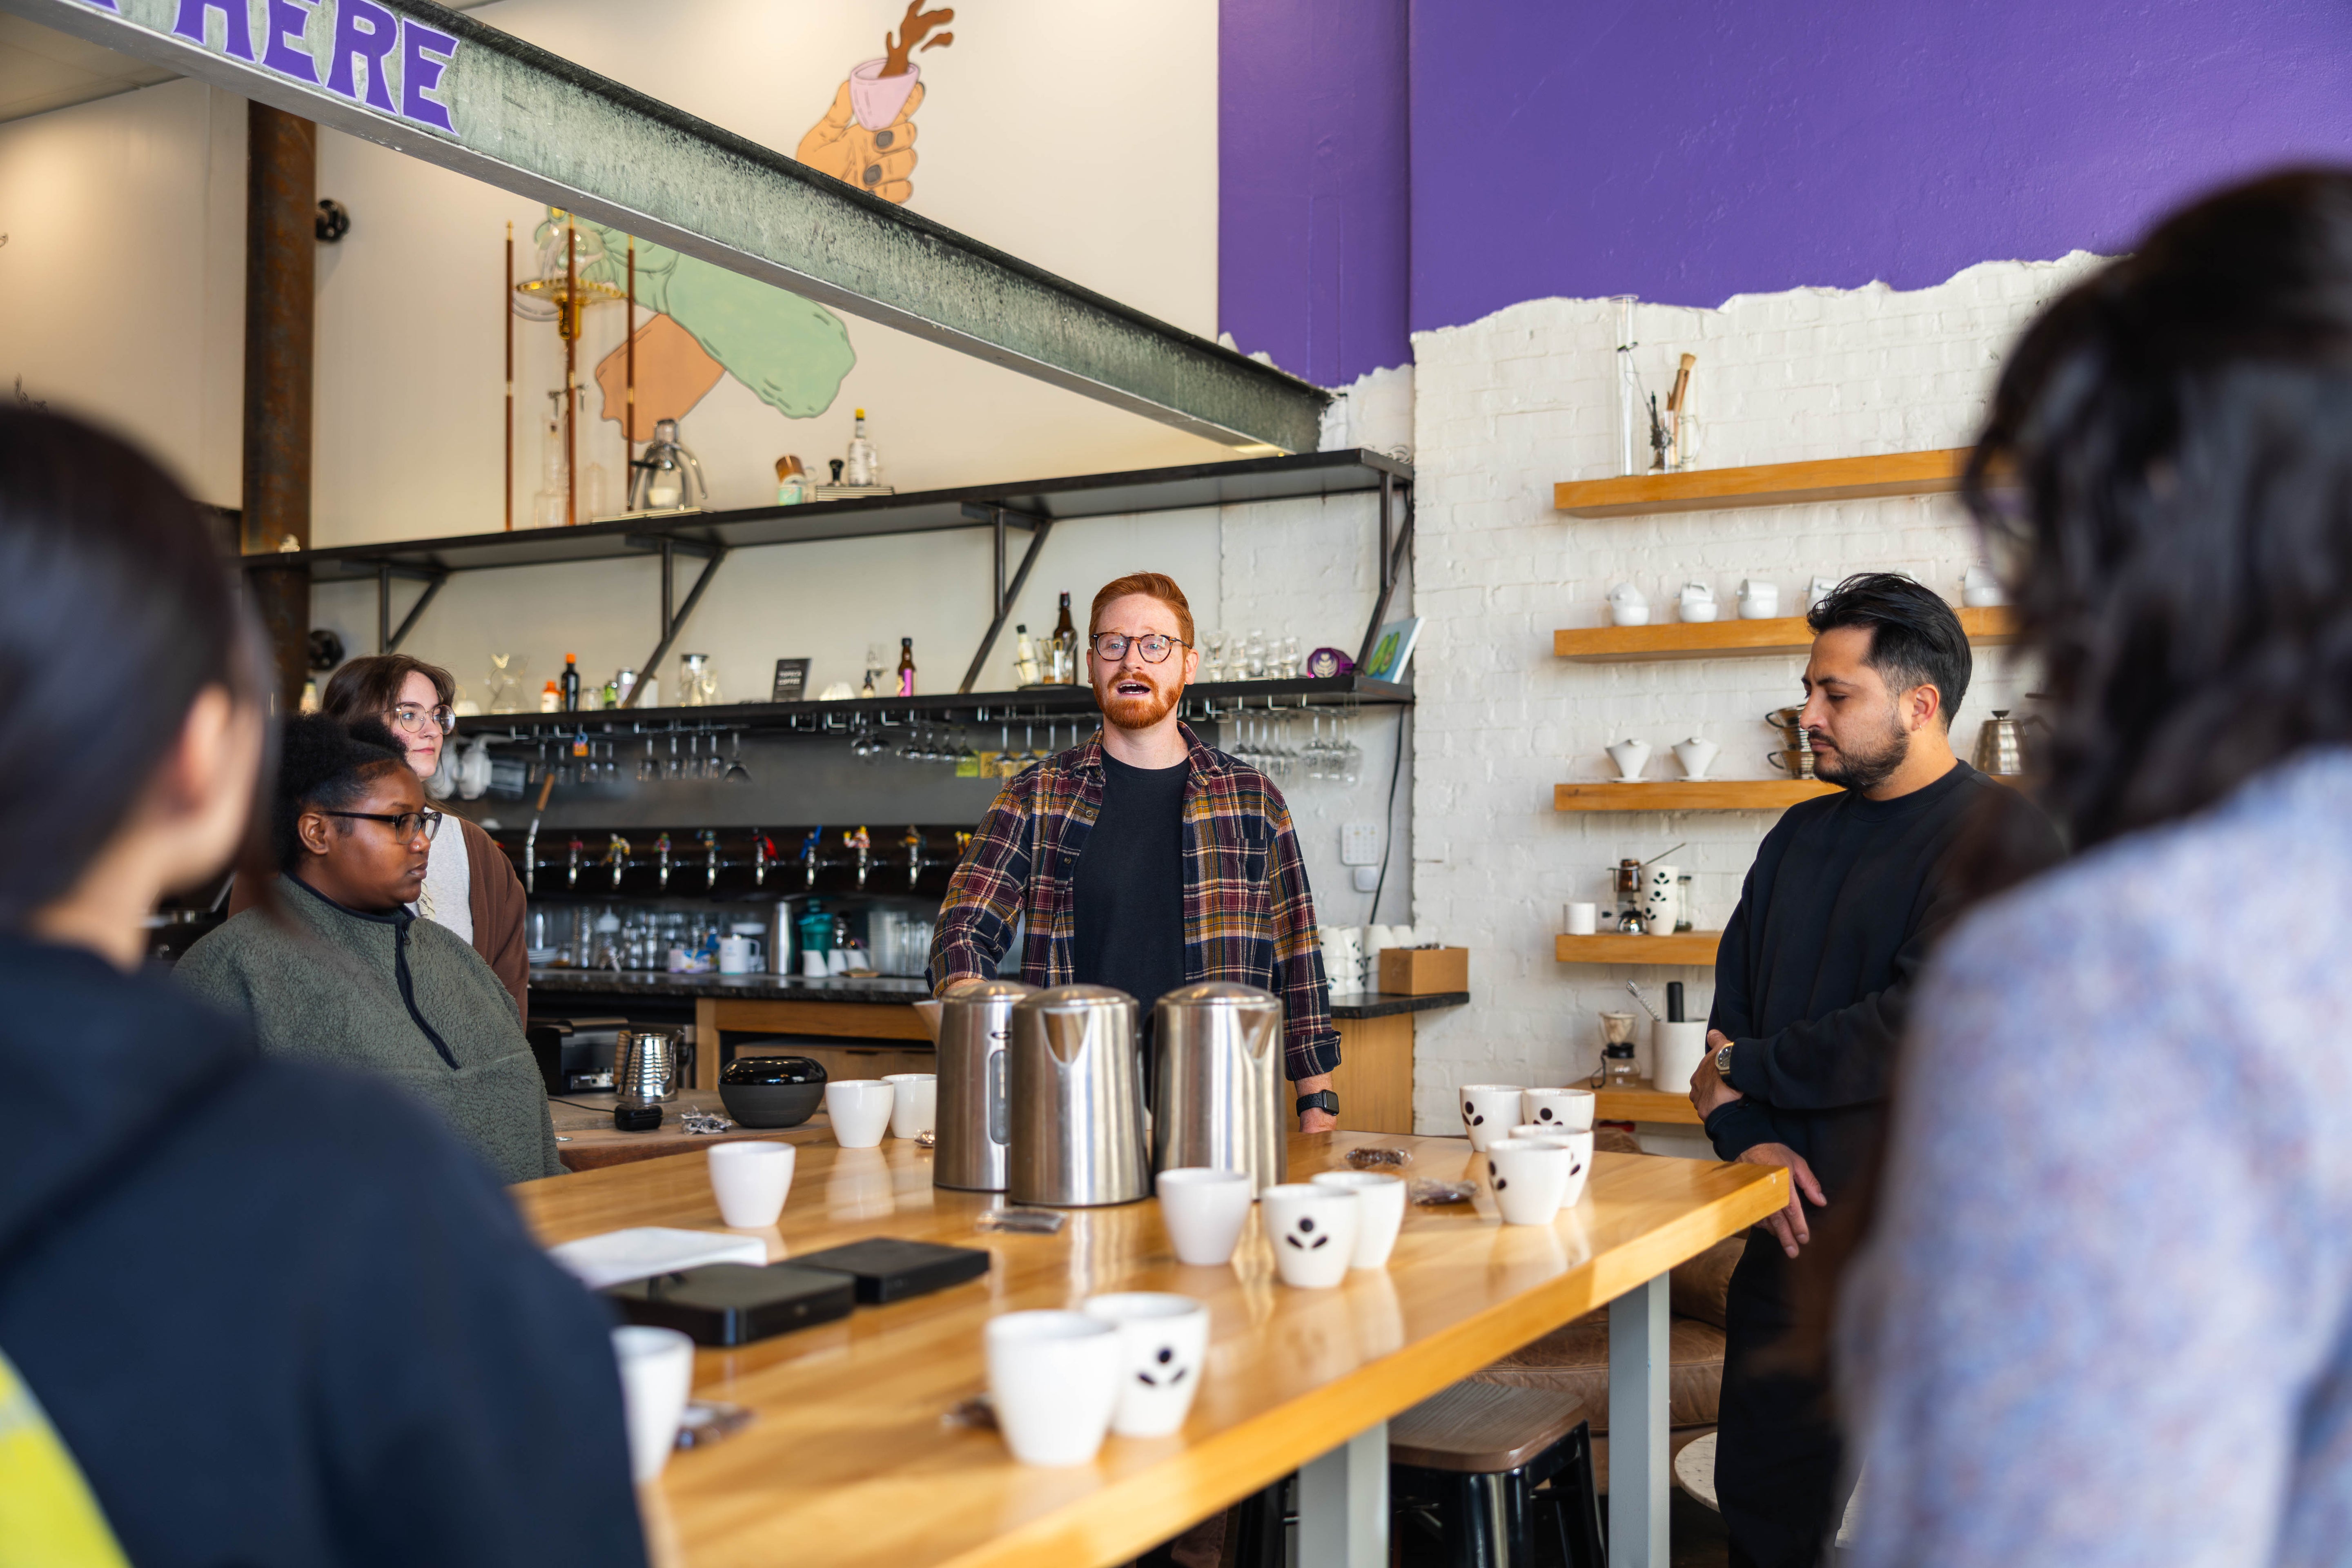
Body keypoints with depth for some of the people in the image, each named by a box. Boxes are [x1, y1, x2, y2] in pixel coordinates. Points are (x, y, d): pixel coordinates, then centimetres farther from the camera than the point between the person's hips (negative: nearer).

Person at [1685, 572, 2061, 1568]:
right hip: (1793, 1226, 7)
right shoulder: (1804, 834, 13)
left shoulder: (1999, 839, -11)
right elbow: (1731, 1005, 12)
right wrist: (1748, 1136, -6)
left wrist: (1750, 1074, -10)